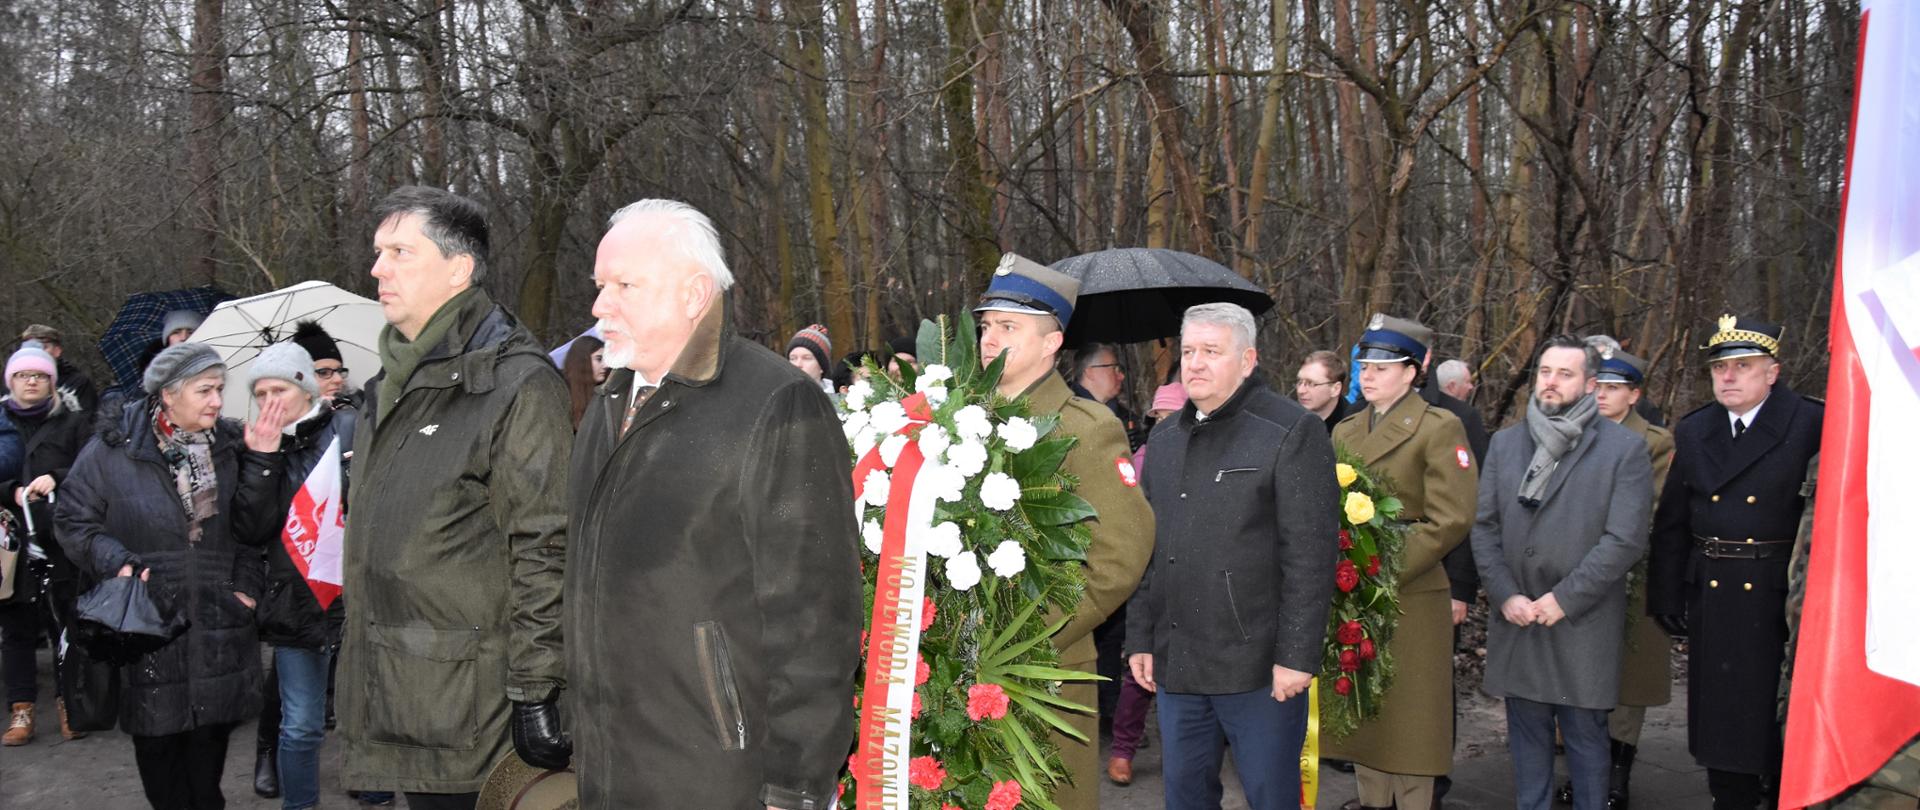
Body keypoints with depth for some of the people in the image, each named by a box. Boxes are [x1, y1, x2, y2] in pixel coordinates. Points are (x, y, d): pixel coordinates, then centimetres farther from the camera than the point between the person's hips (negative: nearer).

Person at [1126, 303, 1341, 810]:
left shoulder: (1292, 433, -7)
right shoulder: (1166, 438, 13)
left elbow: (1312, 554, -12)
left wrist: (1296, 655, -16)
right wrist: (1141, 637, 12)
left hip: (1260, 668, -6)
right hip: (1174, 663, 6)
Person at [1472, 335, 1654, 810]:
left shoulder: (1625, 449, -4)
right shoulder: (1505, 443, 9)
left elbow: (1626, 539, -11)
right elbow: (1484, 527, 7)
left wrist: (1563, 599, -14)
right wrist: (1506, 595, -5)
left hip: (1583, 624, -4)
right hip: (1515, 619, 4)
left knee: (1586, 738, 6)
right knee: (1527, 737, 12)